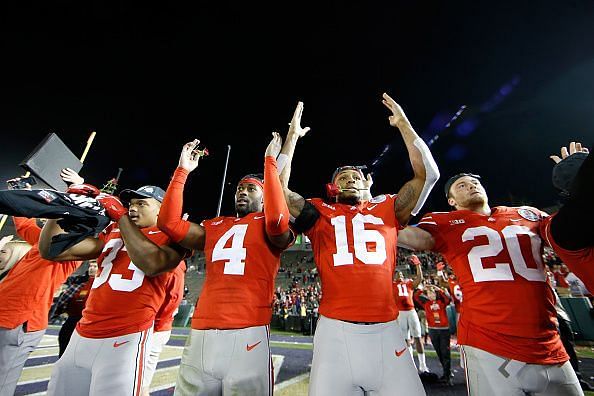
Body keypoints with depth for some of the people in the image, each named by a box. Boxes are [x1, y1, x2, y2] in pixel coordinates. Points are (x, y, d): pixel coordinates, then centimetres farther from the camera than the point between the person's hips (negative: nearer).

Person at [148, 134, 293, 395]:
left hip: (247, 336, -4)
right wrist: (183, 170, 9)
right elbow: (169, 222, 10)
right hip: (200, 336, 5)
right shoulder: (215, 227, 17)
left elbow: (277, 218, -20)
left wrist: (270, 162, -13)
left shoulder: (268, 227, 3)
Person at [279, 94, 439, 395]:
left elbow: (428, 174, 10)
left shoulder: (386, 210, 12)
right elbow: (278, 188, 1)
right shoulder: (320, 213, 8)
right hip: (335, 332, -1)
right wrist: (293, 136, 7)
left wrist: (403, 124, 13)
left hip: (385, 331, 2)